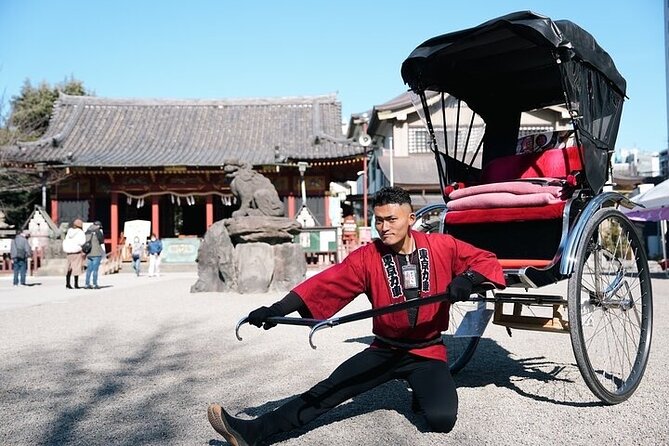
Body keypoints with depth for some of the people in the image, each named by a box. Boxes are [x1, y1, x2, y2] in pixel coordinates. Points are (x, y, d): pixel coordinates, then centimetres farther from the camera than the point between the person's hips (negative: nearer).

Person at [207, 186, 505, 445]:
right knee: (329, 390, -11)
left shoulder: (441, 247, -8)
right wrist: (277, 309, -30)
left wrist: (469, 278, -28)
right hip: (385, 350, 1)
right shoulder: (367, 257, -8)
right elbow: (326, 284, -18)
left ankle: (424, 390, 11)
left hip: (428, 352, -1)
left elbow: (485, 260, -2)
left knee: (442, 418, -23)